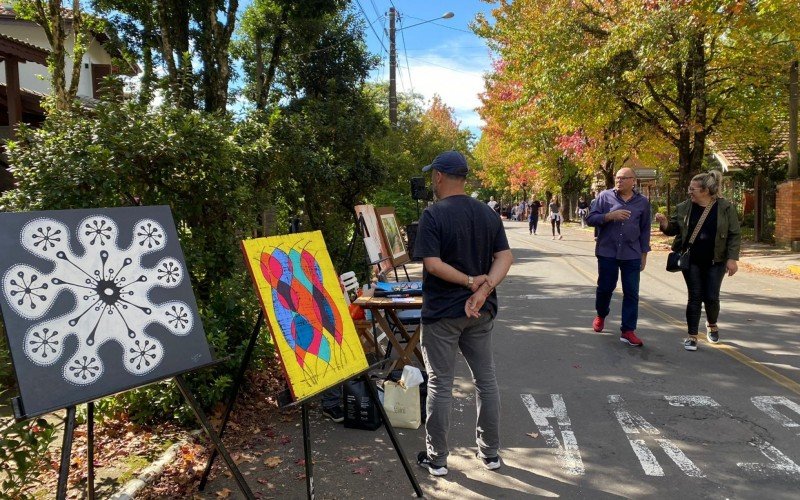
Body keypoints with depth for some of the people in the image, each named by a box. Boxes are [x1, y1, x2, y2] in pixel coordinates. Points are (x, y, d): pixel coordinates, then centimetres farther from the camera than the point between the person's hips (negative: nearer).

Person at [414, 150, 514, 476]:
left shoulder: (433, 215, -14)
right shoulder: (488, 214, 4)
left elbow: (432, 264, -22)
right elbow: (505, 257, -3)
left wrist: (471, 281, -15)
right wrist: (484, 289, -15)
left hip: (442, 313, -5)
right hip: (481, 312, 6)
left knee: (439, 385, 6)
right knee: (486, 380, 15)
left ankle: (436, 459, 17)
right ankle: (490, 453, 27)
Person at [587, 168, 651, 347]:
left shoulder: (643, 202, 5)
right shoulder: (605, 196, 0)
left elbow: (645, 230, 9)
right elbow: (591, 219, -3)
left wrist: (644, 254, 8)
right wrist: (610, 215, -19)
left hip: (632, 254, 1)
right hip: (607, 252, -1)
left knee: (631, 293, 0)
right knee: (605, 288, 11)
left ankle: (628, 331, 6)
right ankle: (601, 316, 38)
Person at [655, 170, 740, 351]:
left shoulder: (725, 208, -6)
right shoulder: (684, 207, 0)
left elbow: (734, 235, -4)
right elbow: (673, 229, 8)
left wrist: (732, 258, -10)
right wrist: (664, 223, -15)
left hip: (715, 262, -1)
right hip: (691, 261, 1)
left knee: (711, 297, 4)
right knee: (694, 297, 2)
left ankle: (712, 324, 36)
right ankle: (692, 335, 10)